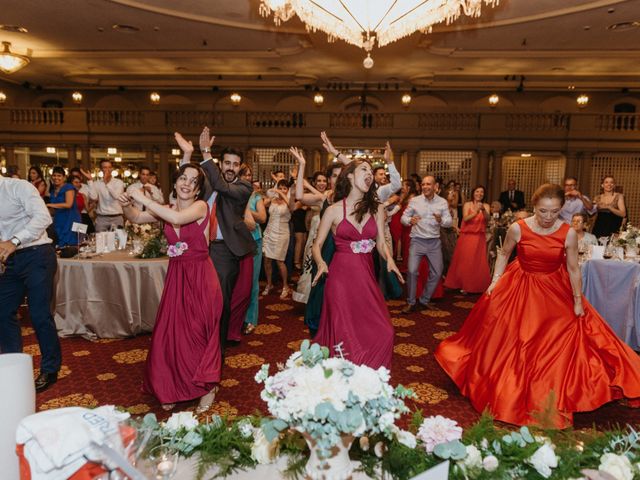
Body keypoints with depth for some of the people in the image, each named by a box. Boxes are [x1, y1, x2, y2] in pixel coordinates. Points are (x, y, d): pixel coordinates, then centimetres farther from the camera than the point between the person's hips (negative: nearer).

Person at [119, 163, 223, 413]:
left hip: (200, 278, -5)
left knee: (198, 334, 4)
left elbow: (177, 218, -29)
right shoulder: (167, 210, 6)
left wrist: (144, 199, -21)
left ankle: (207, 387, 24)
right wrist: (127, 204, -8)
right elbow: (136, 218, 13)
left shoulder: (201, 206, -11)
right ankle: (172, 389, 28)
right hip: (176, 277, 5)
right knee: (171, 334, 9)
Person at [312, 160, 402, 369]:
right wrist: (320, 262, -18)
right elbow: (317, 244, 2)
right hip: (341, 276, -3)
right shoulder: (334, 210, -2)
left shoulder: (377, 209, 6)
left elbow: (381, 243, 8)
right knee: (344, 335, 0)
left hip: (366, 277, 3)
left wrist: (389, 259, -13)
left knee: (383, 332, -2)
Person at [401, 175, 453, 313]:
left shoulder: (443, 202, 0)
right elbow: (403, 217, -2)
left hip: (434, 242, 3)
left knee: (437, 272, 7)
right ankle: (411, 302, 4)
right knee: (412, 271, -12)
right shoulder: (414, 200, -3)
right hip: (417, 241, -2)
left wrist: (441, 220, -26)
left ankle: (425, 300, 26)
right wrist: (410, 220, -25)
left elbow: (450, 221, -4)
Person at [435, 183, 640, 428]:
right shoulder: (518, 228, -16)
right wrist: (495, 281, -3)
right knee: (511, 343, 9)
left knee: (555, 347, 8)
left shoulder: (568, 233, -16)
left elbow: (573, 269, -5)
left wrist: (578, 301, 1)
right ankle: (511, 392, 33)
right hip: (520, 289, 0)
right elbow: (504, 254, 2)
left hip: (554, 291, 1)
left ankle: (547, 401, 29)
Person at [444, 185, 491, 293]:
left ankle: (477, 286, 15)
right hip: (466, 237, -1)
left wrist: (483, 210, -30)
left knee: (478, 262, 1)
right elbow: (465, 219, -11)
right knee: (464, 262, 3)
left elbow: (487, 219, -12)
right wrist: (476, 212, -25)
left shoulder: (486, 206, 5)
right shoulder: (467, 204, 2)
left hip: (479, 238, 1)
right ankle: (464, 285, 16)